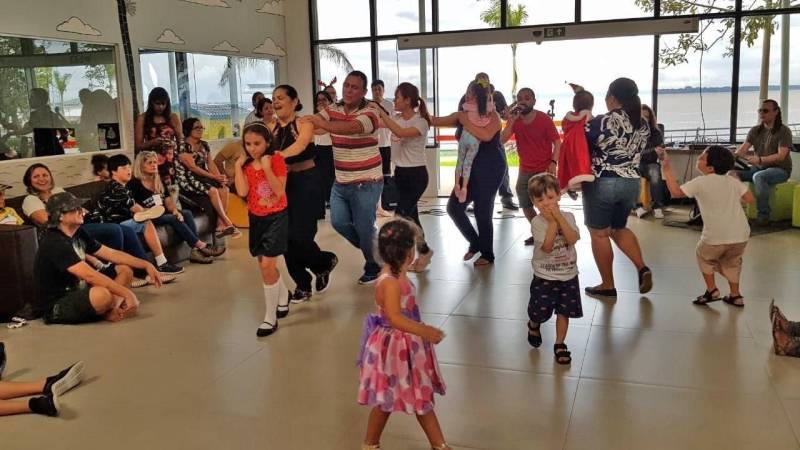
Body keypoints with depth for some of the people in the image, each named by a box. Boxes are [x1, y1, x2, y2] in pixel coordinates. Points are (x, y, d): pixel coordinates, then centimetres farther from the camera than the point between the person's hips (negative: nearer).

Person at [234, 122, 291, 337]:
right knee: (265, 264, 17)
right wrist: (238, 166, -13)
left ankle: (270, 317, 0)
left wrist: (267, 168, -26)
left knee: (267, 265, -12)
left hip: (276, 217, -6)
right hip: (256, 219, 6)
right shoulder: (246, 164, 1)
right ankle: (283, 296, 45)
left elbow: (280, 192, -20)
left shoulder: (276, 160, -12)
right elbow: (242, 192, -13)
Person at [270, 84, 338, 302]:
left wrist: (278, 155, -46)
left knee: (301, 236, -8)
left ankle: (325, 262, 26)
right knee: (286, 237, 5)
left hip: (306, 183, -5)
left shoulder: (304, 124, -9)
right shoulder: (270, 128, 6)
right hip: (281, 184, 5)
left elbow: (300, 144, -29)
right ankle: (302, 285, 23)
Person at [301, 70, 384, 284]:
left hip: (366, 183, -6)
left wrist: (324, 124, -52)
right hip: (341, 182, 6)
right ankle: (370, 249, 31)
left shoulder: (369, 113, -17)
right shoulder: (332, 110, 4)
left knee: (364, 227, 0)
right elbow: (312, 121, -10)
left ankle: (374, 267, 24)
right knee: (339, 222, 5)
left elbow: (351, 127, -37)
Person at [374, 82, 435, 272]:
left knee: (401, 216, -10)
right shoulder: (396, 118, 5)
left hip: (416, 174, -7)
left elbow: (401, 132, -33)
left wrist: (381, 112, -30)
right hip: (400, 172, 7)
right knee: (409, 215, 10)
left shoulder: (421, 122, -15)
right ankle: (423, 251, 24)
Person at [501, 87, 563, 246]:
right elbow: (502, 140, -10)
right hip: (525, 170, 5)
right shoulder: (514, 119, 0)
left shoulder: (544, 119, -11)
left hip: (544, 170, -5)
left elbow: (557, 142, -10)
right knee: (525, 204, 12)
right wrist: (511, 121, -19)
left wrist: (553, 163, -22)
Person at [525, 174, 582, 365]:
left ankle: (559, 344, 24)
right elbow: (547, 247, -24)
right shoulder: (537, 222, -13)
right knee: (540, 311, 7)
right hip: (544, 277, -2)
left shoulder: (567, 217, -3)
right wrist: (552, 221, -25)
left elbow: (572, 239, -20)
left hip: (568, 275, 3)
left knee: (564, 311, 8)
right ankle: (534, 325, 41)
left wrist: (559, 217, -24)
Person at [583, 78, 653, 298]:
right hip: (631, 183, 6)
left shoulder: (600, 122, -15)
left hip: (602, 183, -6)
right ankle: (642, 268, 6)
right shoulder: (643, 125, 4)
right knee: (619, 228, 23)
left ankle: (607, 286, 13)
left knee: (599, 233, 7)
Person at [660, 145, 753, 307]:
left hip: (716, 237, -4)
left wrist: (667, 170, -4)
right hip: (740, 235, 4)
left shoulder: (700, 182, -6)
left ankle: (711, 290, 18)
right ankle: (735, 295, 28)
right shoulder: (733, 181, 8)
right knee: (731, 262, 29)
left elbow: (676, 192, -10)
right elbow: (750, 199, 7)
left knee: (705, 257, 25)